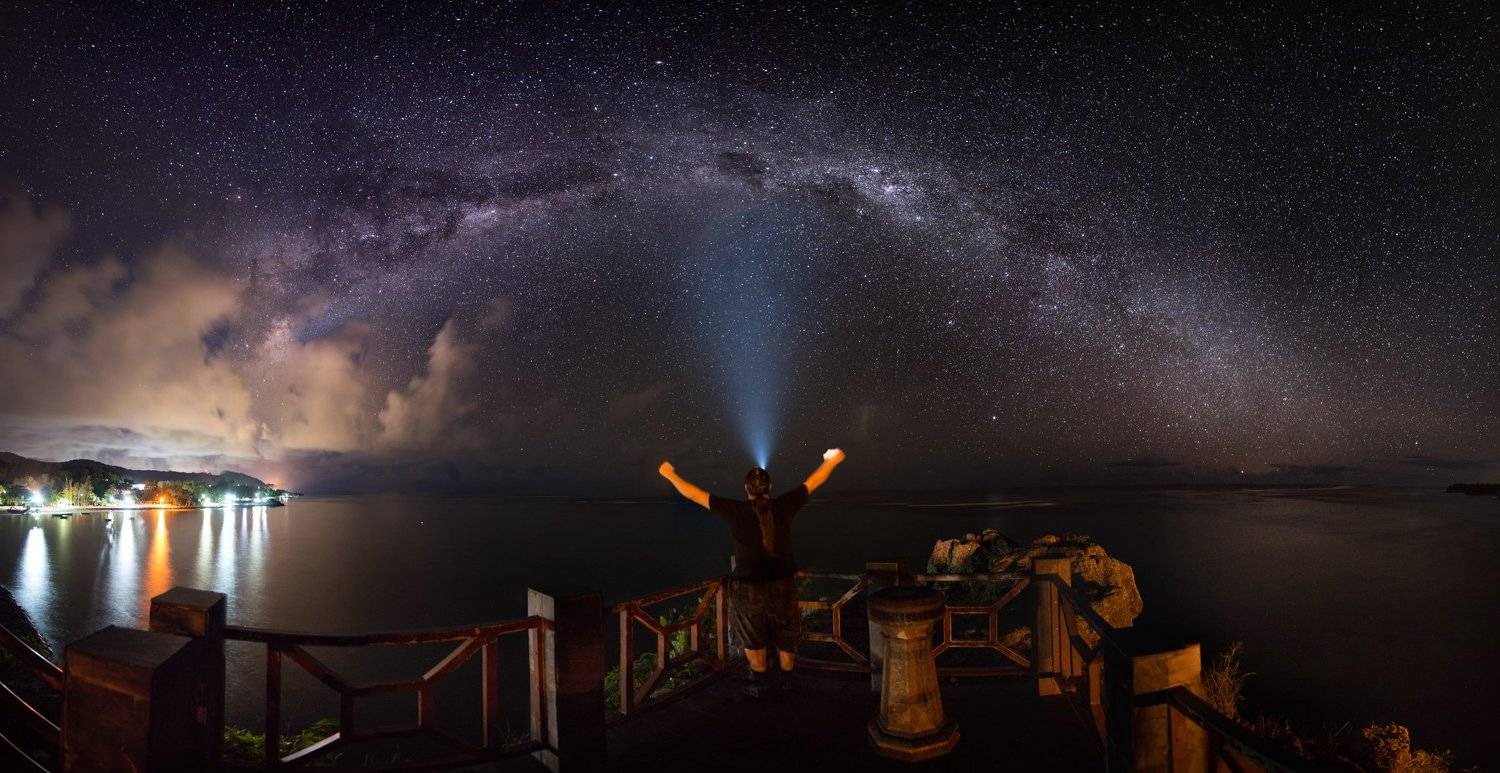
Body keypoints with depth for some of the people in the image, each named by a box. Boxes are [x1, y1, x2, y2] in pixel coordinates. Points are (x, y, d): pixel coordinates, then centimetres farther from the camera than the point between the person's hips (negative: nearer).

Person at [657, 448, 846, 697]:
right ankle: (788, 679, 36)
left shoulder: (734, 511, -14)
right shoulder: (783, 507, -11)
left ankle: (760, 681, 31)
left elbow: (693, 494, -6)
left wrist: (670, 474, 8)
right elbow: (814, 482, 3)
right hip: (782, 585, 2)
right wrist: (832, 460, 19)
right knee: (786, 637, 22)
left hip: (748, 588, -1)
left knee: (753, 638, 20)